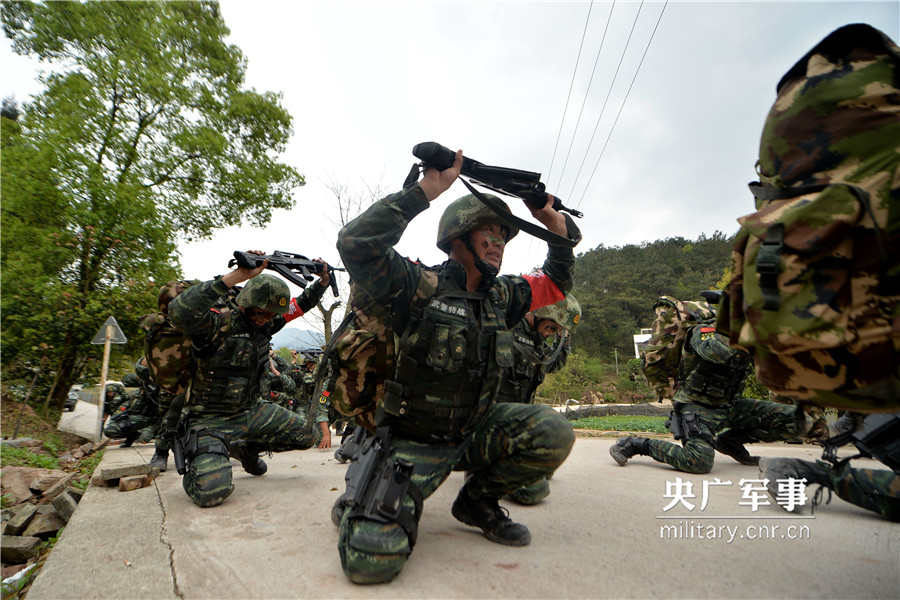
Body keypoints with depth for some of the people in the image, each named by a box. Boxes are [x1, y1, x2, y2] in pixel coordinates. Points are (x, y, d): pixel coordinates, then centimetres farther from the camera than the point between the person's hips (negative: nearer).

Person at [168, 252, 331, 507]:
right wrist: (237, 276, -47)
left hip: (250, 412, 6)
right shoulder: (217, 324, -22)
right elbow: (180, 311, -44)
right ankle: (196, 469, 14)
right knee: (212, 492, -25)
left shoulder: (267, 321, -2)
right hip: (211, 419, -6)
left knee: (308, 436, 1)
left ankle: (248, 449, 25)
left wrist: (323, 280, -5)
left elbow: (301, 304, 11)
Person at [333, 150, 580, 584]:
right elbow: (356, 244, -29)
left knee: (553, 433, -17)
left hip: (472, 431, 6)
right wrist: (428, 188, -28)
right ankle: (360, 504, 15)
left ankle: (478, 500, 9)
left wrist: (553, 220, 2)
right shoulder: (423, 286, -15)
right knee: (373, 560, -23)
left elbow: (556, 281, 18)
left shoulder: (502, 296, 4)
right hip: (411, 442, -5)